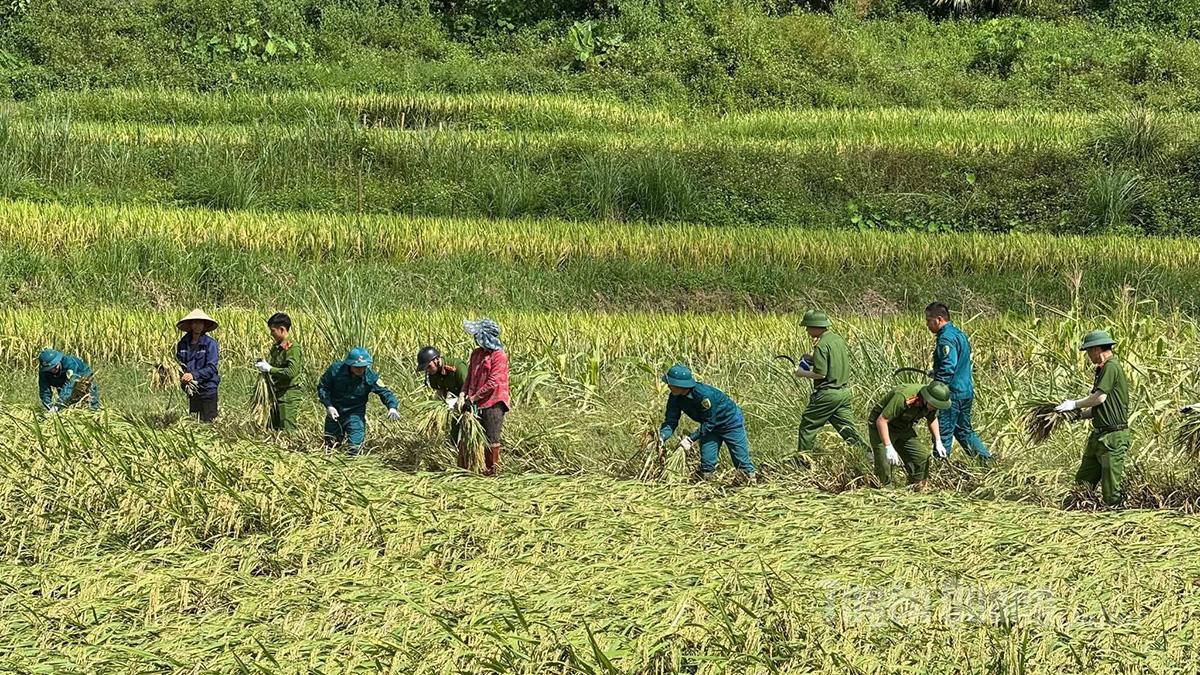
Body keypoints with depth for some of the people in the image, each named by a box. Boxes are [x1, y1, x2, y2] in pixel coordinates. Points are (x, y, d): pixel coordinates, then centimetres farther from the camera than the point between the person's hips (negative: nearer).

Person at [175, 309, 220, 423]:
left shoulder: (210, 343, -8)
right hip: (191, 390, 4)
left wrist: (194, 375, -27)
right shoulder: (183, 343, 7)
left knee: (208, 421, -3)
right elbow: (178, 363, 12)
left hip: (207, 389, -4)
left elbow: (211, 368, -15)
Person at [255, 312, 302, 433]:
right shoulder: (275, 347, 13)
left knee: (287, 431, -9)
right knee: (271, 429, 9)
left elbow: (292, 371, -25)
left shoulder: (293, 348, -14)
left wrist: (270, 369, -18)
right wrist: (263, 366, 1)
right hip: (276, 395, 9)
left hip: (289, 396, -9)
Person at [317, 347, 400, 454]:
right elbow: (322, 387, -9)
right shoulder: (335, 369, -19)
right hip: (334, 411, 1)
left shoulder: (371, 376, -17)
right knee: (329, 445, 15)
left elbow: (384, 392, -11)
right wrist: (329, 406, -21)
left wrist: (392, 407, -30)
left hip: (355, 412, -1)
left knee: (355, 447, -10)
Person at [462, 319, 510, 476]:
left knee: (491, 438, 1)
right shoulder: (476, 353, 10)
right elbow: (469, 376, 13)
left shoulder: (499, 356, -13)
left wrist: (473, 398, -16)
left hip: (493, 403, -7)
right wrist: (463, 395, -2)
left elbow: (492, 383, -17)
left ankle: (492, 469, 10)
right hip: (477, 404, 7)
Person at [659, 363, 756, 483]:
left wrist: (691, 439, -33)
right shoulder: (675, 397, -17)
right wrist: (662, 436, -33)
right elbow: (671, 421, -14)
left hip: (731, 423, -6)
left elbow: (709, 423, -30)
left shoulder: (704, 394, -39)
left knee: (742, 461, 1)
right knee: (706, 462, 1)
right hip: (711, 428, 6)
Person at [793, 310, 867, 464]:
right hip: (844, 392, 8)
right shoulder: (838, 339, 10)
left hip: (827, 393, -8)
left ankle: (802, 460, 12)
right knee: (847, 429, 8)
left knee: (807, 426, 6)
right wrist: (813, 367, 19)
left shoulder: (822, 345, -16)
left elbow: (820, 374, -21)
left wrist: (802, 373, -5)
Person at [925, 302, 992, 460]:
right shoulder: (959, 334, 15)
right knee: (964, 430, 19)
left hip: (953, 393, -10)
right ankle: (988, 459, 16)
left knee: (943, 433, -4)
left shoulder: (946, 338, -16)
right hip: (967, 391, 10)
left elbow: (947, 369, -25)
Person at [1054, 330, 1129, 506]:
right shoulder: (1102, 369, 18)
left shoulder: (1111, 367, -14)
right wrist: (1079, 414, 10)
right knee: (1083, 481, 10)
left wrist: (1075, 404, -9)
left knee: (1111, 491, -7)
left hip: (1113, 437, -10)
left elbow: (1100, 398, -23)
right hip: (1099, 435, 10)